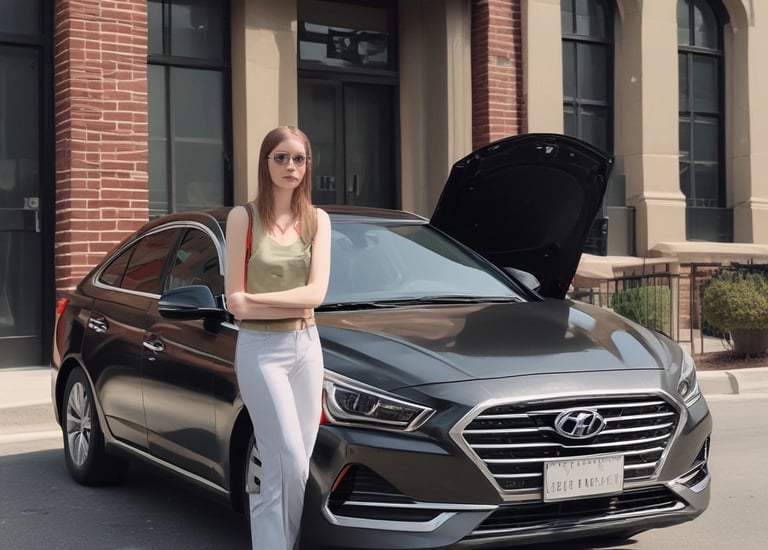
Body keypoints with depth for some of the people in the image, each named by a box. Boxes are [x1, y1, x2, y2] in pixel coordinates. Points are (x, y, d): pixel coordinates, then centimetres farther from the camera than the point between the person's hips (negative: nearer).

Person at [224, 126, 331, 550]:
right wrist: (292, 304, -12)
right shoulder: (243, 217, -4)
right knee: (290, 464, -10)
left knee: (288, 466, 6)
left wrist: (255, 299, -12)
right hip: (260, 350, -4)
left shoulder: (317, 220, 6)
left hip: (307, 347, 4)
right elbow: (235, 302, -7)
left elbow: (316, 293, -6)